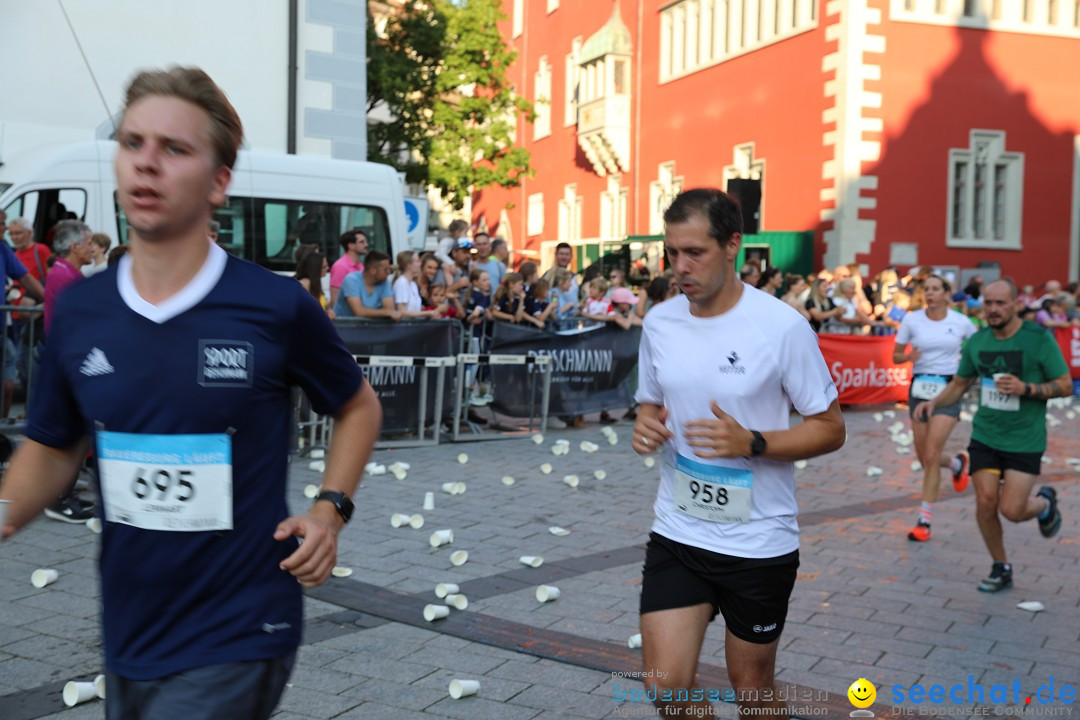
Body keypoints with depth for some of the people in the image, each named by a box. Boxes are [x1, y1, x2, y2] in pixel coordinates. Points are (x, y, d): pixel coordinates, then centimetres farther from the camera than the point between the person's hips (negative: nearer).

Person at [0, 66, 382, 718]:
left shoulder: (277, 308, -12)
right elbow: (53, 449, 13)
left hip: (236, 644, -5)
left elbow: (359, 405, 5)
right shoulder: (79, 310, 0)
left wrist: (330, 509, -8)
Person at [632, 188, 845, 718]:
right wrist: (646, 426, -9)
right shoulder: (658, 322, 0)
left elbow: (830, 429, -9)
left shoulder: (783, 327, -15)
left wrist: (751, 443, -25)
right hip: (676, 534, 3)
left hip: (759, 542, -3)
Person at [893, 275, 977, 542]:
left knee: (931, 456, -12)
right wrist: (908, 357, -17)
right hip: (919, 388, 3)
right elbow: (896, 355, 4)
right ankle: (958, 464, 45)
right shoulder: (911, 320, -1)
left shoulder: (961, 322, -3)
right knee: (924, 458, 9)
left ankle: (924, 521, -3)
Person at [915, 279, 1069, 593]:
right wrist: (934, 402, -4)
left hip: (1025, 439, -4)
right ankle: (1001, 568, 21)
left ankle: (1045, 503, 29)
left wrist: (1026, 388, -23)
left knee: (1011, 510, -9)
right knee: (985, 502, -2)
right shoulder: (977, 341, 2)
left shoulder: (1039, 339, -11)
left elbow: (1066, 386, -8)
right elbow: (960, 383, 14)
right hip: (985, 435, 4)